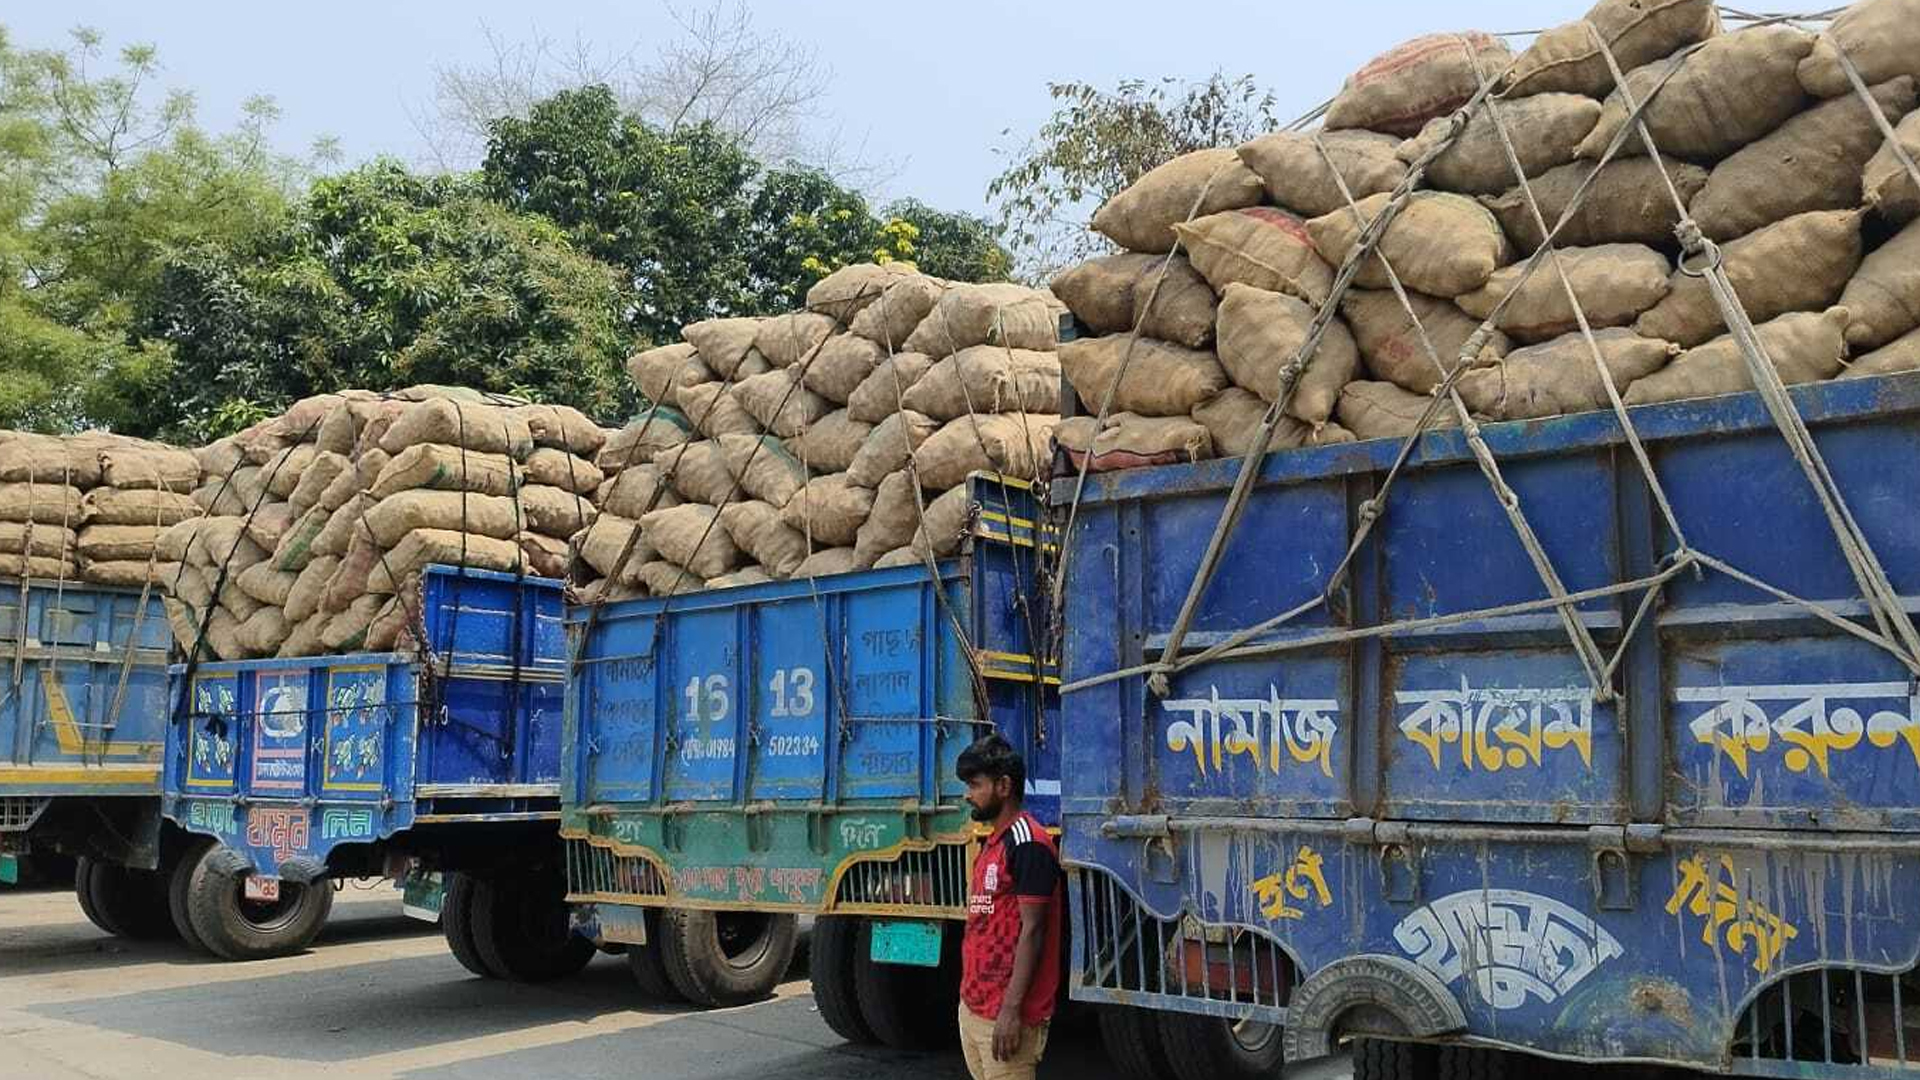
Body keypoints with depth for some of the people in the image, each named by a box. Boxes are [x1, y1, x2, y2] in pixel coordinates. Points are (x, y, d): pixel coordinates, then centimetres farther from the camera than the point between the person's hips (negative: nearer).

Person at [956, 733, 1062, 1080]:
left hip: (1006, 1013, -9)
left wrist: (1011, 1010, -20)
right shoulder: (993, 843, 16)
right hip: (973, 1007, 9)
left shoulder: (1027, 842, -13)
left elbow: (1031, 931, -17)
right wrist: (970, 996, 19)